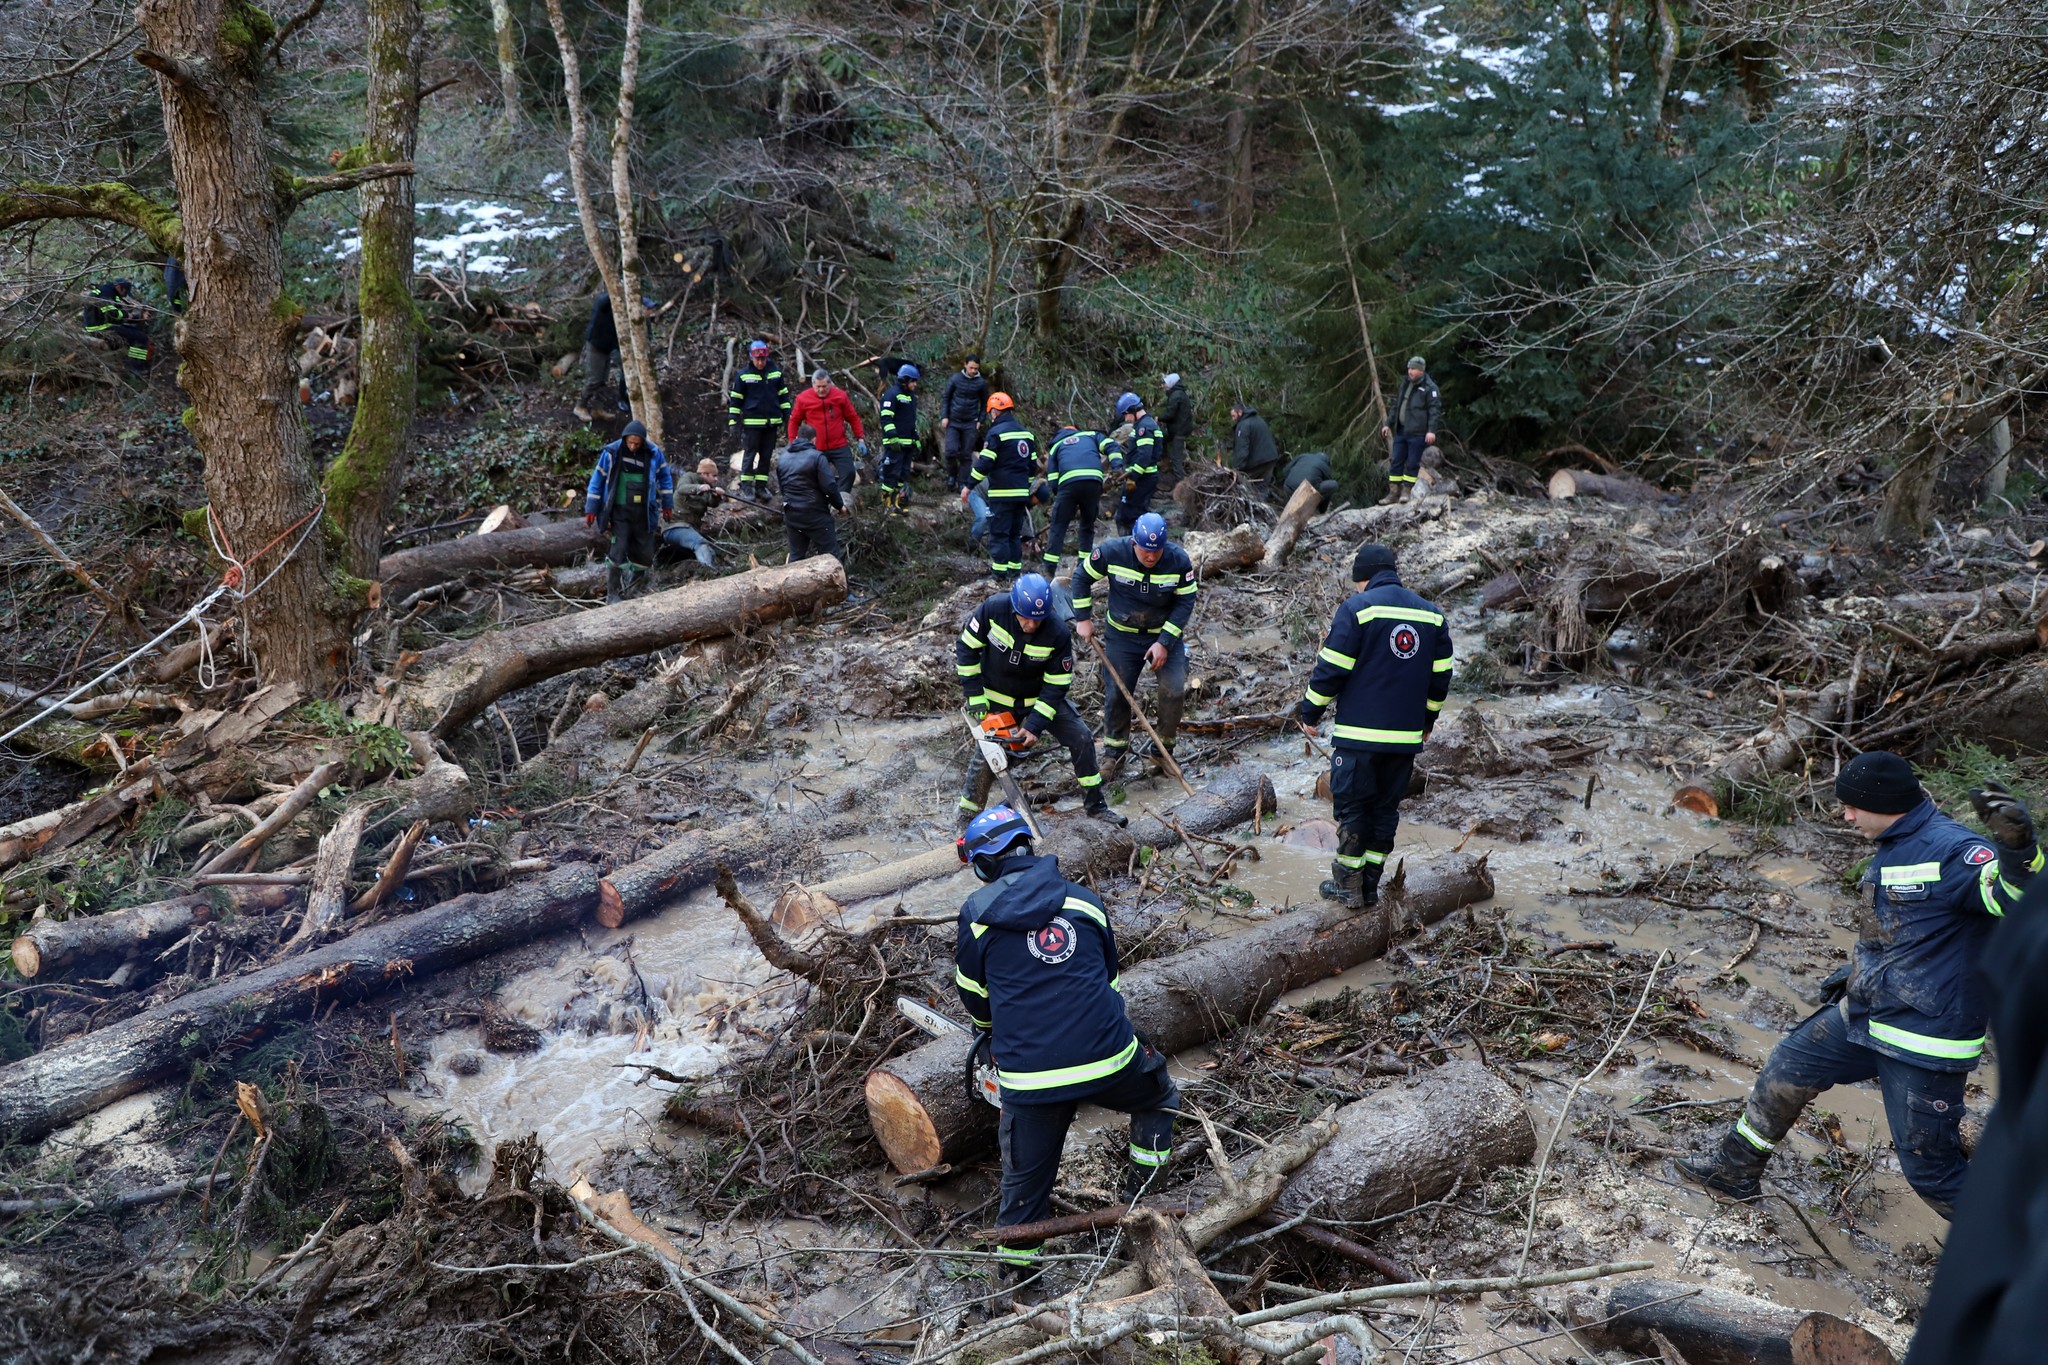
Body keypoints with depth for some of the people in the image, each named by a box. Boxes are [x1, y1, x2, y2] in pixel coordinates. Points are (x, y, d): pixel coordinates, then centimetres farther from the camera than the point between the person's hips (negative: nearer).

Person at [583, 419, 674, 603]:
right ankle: (612, 593, -1)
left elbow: (665, 478, 11)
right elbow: (597, 480, -1)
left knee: (644, 554, 6)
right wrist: (591, 510, -1)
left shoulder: (654, 453, -4)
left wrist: (667, 505, 14)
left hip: (644, 512, 3)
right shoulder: (611, 453, -10)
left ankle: (631, 588, 29)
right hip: (620, 512, -3)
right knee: (619, 551, -12)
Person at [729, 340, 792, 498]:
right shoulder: (743, 375, -3)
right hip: (752, 422, -4)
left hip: (771, 422, 4)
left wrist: (787, 415, 12)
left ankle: (761, 485, 15)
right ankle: (746, 485, 5)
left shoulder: (776, 372, 6)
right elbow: (735, 399, 0)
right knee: (749, 453, -2)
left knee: (767, 455, 8)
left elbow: (783, 395, 15)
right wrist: (733, 421, -3)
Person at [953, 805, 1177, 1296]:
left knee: (1026, 1179, 17)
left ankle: (1017, 1272, 27)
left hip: (1029, 1076, -1)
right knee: (1159, 1098, 31)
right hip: (1108, 1058, 1)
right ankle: (1139, 1198, 31)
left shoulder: (977, 913, 1)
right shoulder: (1083, 900, 9)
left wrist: (990, 1029, 37)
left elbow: (973, 993, 14)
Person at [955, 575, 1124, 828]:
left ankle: (1095, 805, 11)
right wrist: (975, 697, -14)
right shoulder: (992, 609, -26)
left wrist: (1034, 725, -22)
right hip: (997, 700, -1)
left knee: (1082, 739, -5)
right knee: (985, 756, -10)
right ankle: (967, 817, 7)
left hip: (1042, 696, 1)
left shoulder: (1057, 634, -26)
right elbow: (966, 648, -12)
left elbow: (1056, 685, -17)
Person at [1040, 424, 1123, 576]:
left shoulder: (1056, 446, 29)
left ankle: (1049, 571, -1)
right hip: (1094, 481, 1)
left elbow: (1053, 482, 18)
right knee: (1088, 525, 18)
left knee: (1057, 527, 5)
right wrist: (1117, 467, -2)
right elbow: (1110, 446, 9)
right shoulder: (1091, 435, 32)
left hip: (1068, 482, -1)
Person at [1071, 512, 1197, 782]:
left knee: (1174, 691, -11)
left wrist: (1164, 642, -17)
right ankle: (1115, 754, 20)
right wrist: (1083, 618, -3)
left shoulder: (1179, 560, -19)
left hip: (1165, 636, 0)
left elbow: (1185, 602, -11)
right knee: (1116, 694, 1)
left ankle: (1164, 749, 10)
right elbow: (1082, 576, -3)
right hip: (1122, 635, 0)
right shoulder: (1112, 552, -19)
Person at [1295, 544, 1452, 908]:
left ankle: (1348, 885, 11)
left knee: (1351, 806, 6)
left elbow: (1331, 669, -10)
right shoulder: (1431, 614, 8)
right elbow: (1440, 675, 13)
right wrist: (1427, 719, 26)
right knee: (1386, 808, 13)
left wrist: (1310, 712, 2)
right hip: (1407, 736, 5)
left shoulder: (1357, 608, -8)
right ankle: (1371, 885, 17)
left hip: (1359, 732, -5)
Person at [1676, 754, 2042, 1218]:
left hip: (1925, 1043, -10)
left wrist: (2017, 849, -55)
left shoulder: (1951, 850, -21)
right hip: (1861, 1019, 10)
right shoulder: (1893, 849, 10)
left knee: (1929, 1167, -2)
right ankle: (1735, 1168, 37)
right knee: (1786, 1070, 19)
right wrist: (1857, 973, 27)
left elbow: (2021, 899, -37)